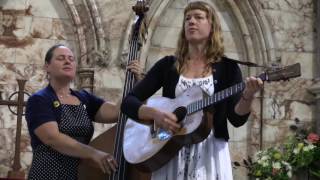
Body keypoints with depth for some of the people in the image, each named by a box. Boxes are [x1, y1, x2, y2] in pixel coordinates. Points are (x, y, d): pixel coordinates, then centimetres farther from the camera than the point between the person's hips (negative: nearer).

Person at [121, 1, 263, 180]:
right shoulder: (168, 64, 6)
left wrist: (247, 97, -24)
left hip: (210, 153, -1)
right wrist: (155, 113, -15)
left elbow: (237, 119, -5)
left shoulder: (228, 68, 3)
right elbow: (128, 102, 3)